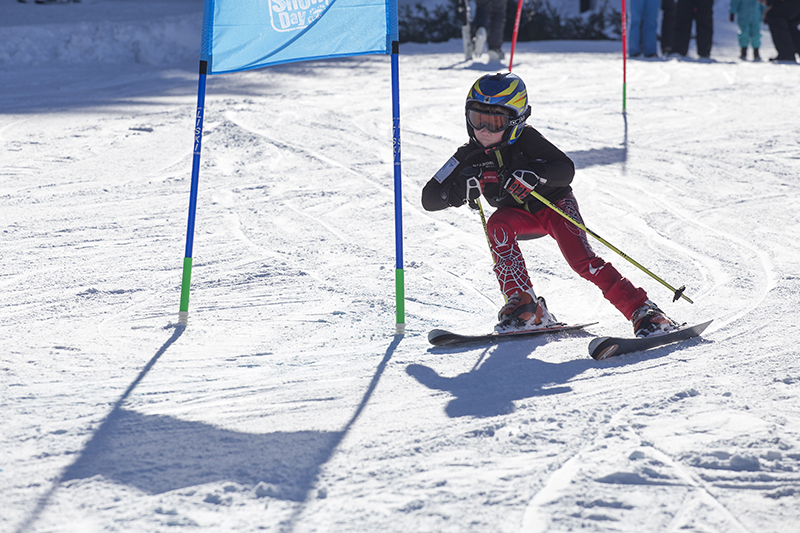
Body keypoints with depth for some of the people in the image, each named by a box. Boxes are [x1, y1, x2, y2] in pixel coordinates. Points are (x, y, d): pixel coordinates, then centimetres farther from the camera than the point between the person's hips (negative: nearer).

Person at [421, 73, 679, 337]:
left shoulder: (526, 139, -22)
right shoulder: (470, 156, -13)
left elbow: (566, 168, -30)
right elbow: (430, 197, -15)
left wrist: (536, 174, -50)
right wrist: (463, 189, -35)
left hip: (555, 203, -3)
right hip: (520, 217, 3)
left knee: (582, 260, -24)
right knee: (497, 226, -29)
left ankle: (643, 312, -24)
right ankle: (525, 306, -29)